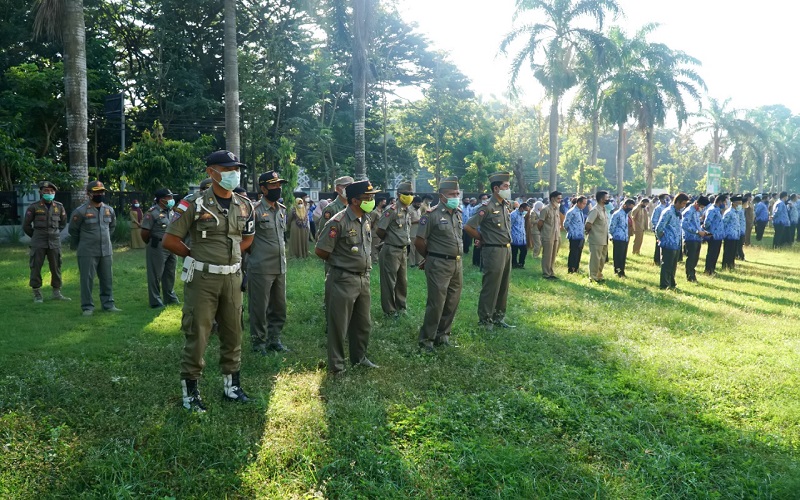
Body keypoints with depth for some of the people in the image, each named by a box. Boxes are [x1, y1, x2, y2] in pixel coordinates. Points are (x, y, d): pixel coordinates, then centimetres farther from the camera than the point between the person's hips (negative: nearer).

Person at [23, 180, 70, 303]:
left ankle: (56, 293, 16)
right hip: (38, 244, -2)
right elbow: (26, 225, 5)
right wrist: (36, 236, 12)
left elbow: (63, 223, 20)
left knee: (56, 268, 5)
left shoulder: (59, 207, 5)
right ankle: (37, 294, 9)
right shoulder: (34, 207, -3)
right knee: (36, 268, 0)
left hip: (55, 243, 2)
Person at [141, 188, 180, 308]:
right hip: (158, 248, -8)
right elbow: (145, 233, -13)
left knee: (170, 274, 16)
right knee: (156, 275, 1)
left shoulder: (171, 212, 11)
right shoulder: (152, 213, -14)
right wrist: (151, 244, 1)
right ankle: (155, 302, 8)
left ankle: (170, 298, 28)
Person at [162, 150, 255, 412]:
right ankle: (190, 391, 14)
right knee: (197, 335, 0)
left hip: (232, 277, 5)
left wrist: (230, 256, 9)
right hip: (202, 279, -5)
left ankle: (231, 385, 27)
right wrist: (197, 257, 0)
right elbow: (169, 240, -7)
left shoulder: (244, 205, 6)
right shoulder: (194, 204, -10)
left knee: (233, 333, 12)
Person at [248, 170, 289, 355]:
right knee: (259, 308, 3)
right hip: (261, 268, -7)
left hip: (280, 267, 7)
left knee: (279, 308, 14)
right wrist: (253, 252, -3)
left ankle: (274, 340, 27)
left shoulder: (282, 210, 10)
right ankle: (259, 343, 15)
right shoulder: (255, 210, -13)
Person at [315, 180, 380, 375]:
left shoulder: (366, 220, 7)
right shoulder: (338, 222, -18)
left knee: (363, 323, 18)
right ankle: (336, 366, 16)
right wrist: (340, 262, 0)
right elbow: (320, 251, -15)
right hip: (342, 280, -8)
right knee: (338, 325, 4)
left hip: (363, 279, 8)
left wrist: (366, 265, 13)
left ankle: (359, 357, 36)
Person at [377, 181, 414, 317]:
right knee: (389, 281, 3)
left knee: (403, 281, 16)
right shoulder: (392, 210, -15)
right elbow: (379, 231, -14)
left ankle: (400, 306, 30)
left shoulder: (408, 211, 9)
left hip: (403, 250, 8)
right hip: (391, 251, -8)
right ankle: (389, 310, 13)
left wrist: (406, 243, 11)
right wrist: (389, 241, 2)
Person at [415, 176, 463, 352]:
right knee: (436, 304, -3)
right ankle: (426, 339, 10)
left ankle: (443, 334, 28)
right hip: (439, 265, -7)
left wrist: (458, 256, 14)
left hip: (457, 263, 7)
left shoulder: (458, 214, 9)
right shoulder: (432, 215, -12)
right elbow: (419, 241, -10)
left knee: (452, 303, 12)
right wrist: (430, 257, 3)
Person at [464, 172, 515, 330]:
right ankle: (485, 319, 12)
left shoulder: (507, 206, 9)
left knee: (503, 287, 15)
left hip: (507, 250, 8)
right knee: (490, 287, 1)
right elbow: (468, 226, -16)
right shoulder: (487, 208, -15)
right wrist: (483, 238, -5)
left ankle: (498, 317, 27)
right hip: (493, 251, -8)